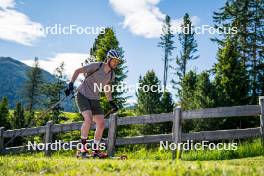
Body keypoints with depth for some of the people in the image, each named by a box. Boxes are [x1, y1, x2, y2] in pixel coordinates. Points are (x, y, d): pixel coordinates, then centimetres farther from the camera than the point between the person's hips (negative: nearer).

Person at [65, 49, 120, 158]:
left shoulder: (112, 75, 5)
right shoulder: (96, 66, -14)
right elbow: (78, 71, -8)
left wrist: (111, 103, 15)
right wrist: (71, 84, -18)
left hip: (94, 100, 6)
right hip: (83, 95, -6)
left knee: (101, 124, -3)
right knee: (89, 119, -26)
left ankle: (95, 150, 10)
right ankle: (83, 146, -11)